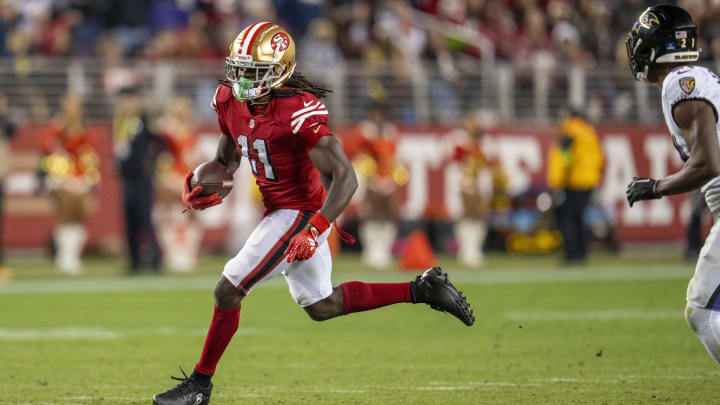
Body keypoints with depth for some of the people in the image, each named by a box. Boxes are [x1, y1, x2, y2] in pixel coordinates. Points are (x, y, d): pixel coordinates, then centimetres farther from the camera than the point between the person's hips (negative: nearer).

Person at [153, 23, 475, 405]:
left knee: (227, 290, -8)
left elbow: (345, 178, -28)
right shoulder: (231, 101, -2)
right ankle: (422, 290, 26)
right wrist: (202, 185, -7)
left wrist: (315, 229, -37)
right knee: (322, 306, 19)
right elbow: (226, 159, 14)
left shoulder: (298, 112, -26)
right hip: (279, 211, 9)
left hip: (300, 213, -9)